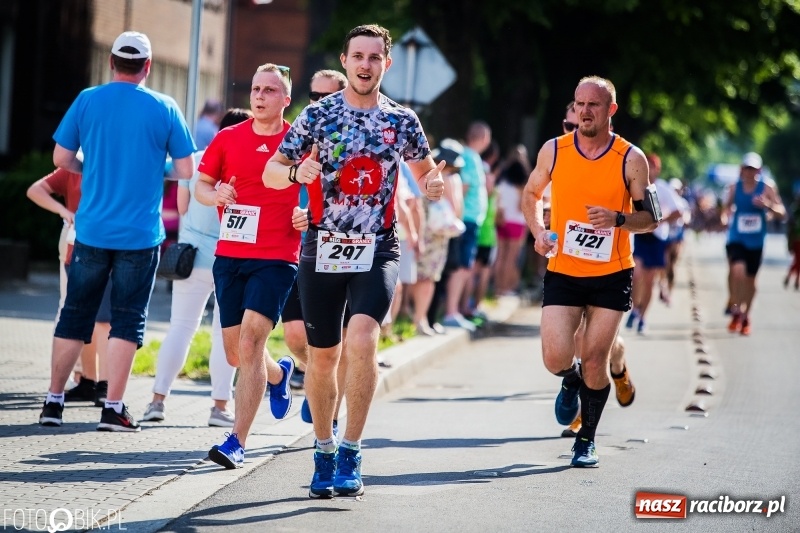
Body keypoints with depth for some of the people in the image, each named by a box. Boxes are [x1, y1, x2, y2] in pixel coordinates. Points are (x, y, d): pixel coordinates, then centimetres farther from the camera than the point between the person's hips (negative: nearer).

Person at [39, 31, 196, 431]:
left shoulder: (87, 100, 0)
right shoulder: (164, 109, -3)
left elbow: (61, 158, 4)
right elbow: (186, 170, -1)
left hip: (91, 229, 2)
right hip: (140, 233, -2)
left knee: (74, 315, 11)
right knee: (127, 320, 4)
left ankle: (53, 402, 12)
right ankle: (113, 408, 0)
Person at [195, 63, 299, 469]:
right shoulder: (228, 138, 7)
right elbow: (201, 184, 13)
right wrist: (214, 195, -9)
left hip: (276, 258, -4)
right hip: (229, 255, 4)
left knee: (251, 339, -18)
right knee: (235, 352, 10)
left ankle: (237, 441, -17)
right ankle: (278, 373, 46)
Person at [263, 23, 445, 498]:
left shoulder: (403, 120, 5)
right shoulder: (317, 115, 1)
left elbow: (424, 172, 18)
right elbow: (271, 171, 3)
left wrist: (433, 185, -6)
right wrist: (296, 172, -19)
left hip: (377, 252, -1)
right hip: (322, 250, 1)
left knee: (363, 339, -23)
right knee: (323, 355, 7)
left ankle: (351, 454, -16)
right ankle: (324, 453, 25)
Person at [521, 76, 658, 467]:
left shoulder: (631, 159, -6)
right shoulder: (553, 151, -1)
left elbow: (650, 218, -1)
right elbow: (531, 194, 15)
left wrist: (617, 219, -21)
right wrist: (539, 232, -4)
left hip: (611, 275, -1)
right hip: (563, 273, 1)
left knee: (594, 362, 0)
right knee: (556, 358, -11)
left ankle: (587, 439, 20)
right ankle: (571, 383, 27)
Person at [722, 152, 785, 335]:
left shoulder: (766, 188, -5)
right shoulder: (735, 188, -1)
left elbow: (781, 212, -6)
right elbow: (728, 206, 17)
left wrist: (767, 205, -25)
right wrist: (727, 215, -5)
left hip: (756, 241, 1)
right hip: (736, 239, -1)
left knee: (750, 279, 11)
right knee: (737, 270, -24)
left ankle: (746, 317, 30)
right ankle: (736, 311, -9)